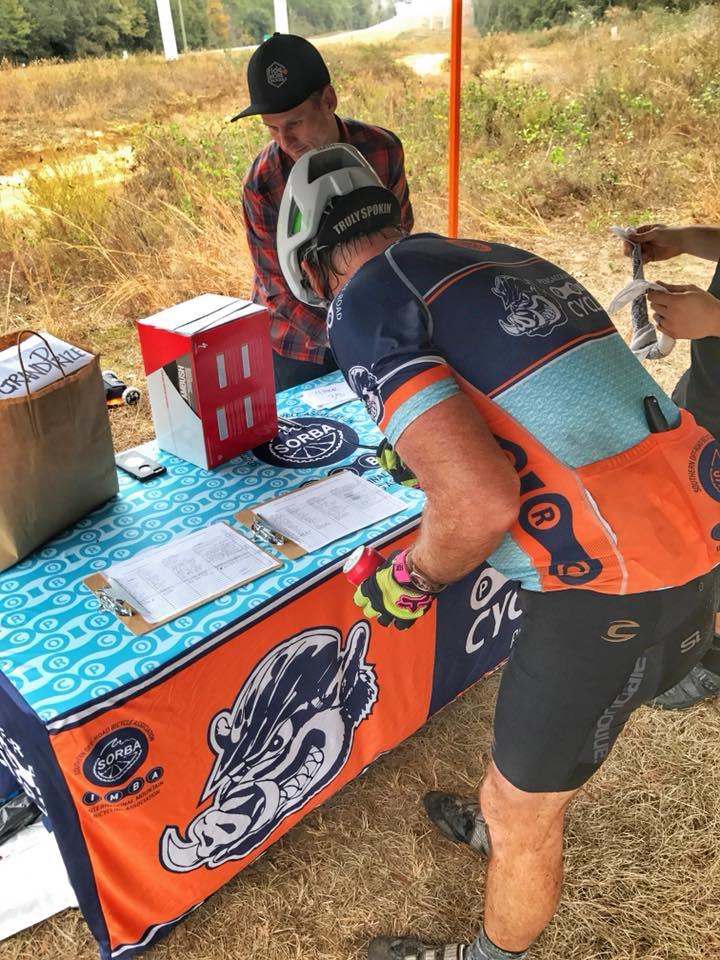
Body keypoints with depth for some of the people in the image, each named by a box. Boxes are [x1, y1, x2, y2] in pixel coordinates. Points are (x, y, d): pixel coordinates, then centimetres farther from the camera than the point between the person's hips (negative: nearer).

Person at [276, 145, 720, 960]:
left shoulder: (364, 304, -11)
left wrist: (406, 582, -3)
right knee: (532, 728, 34)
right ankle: (497, 828, 62)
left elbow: (481, 502, -24)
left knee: (524, 813, 17)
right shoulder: (493, 260, 13)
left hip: (617, 584, -9)